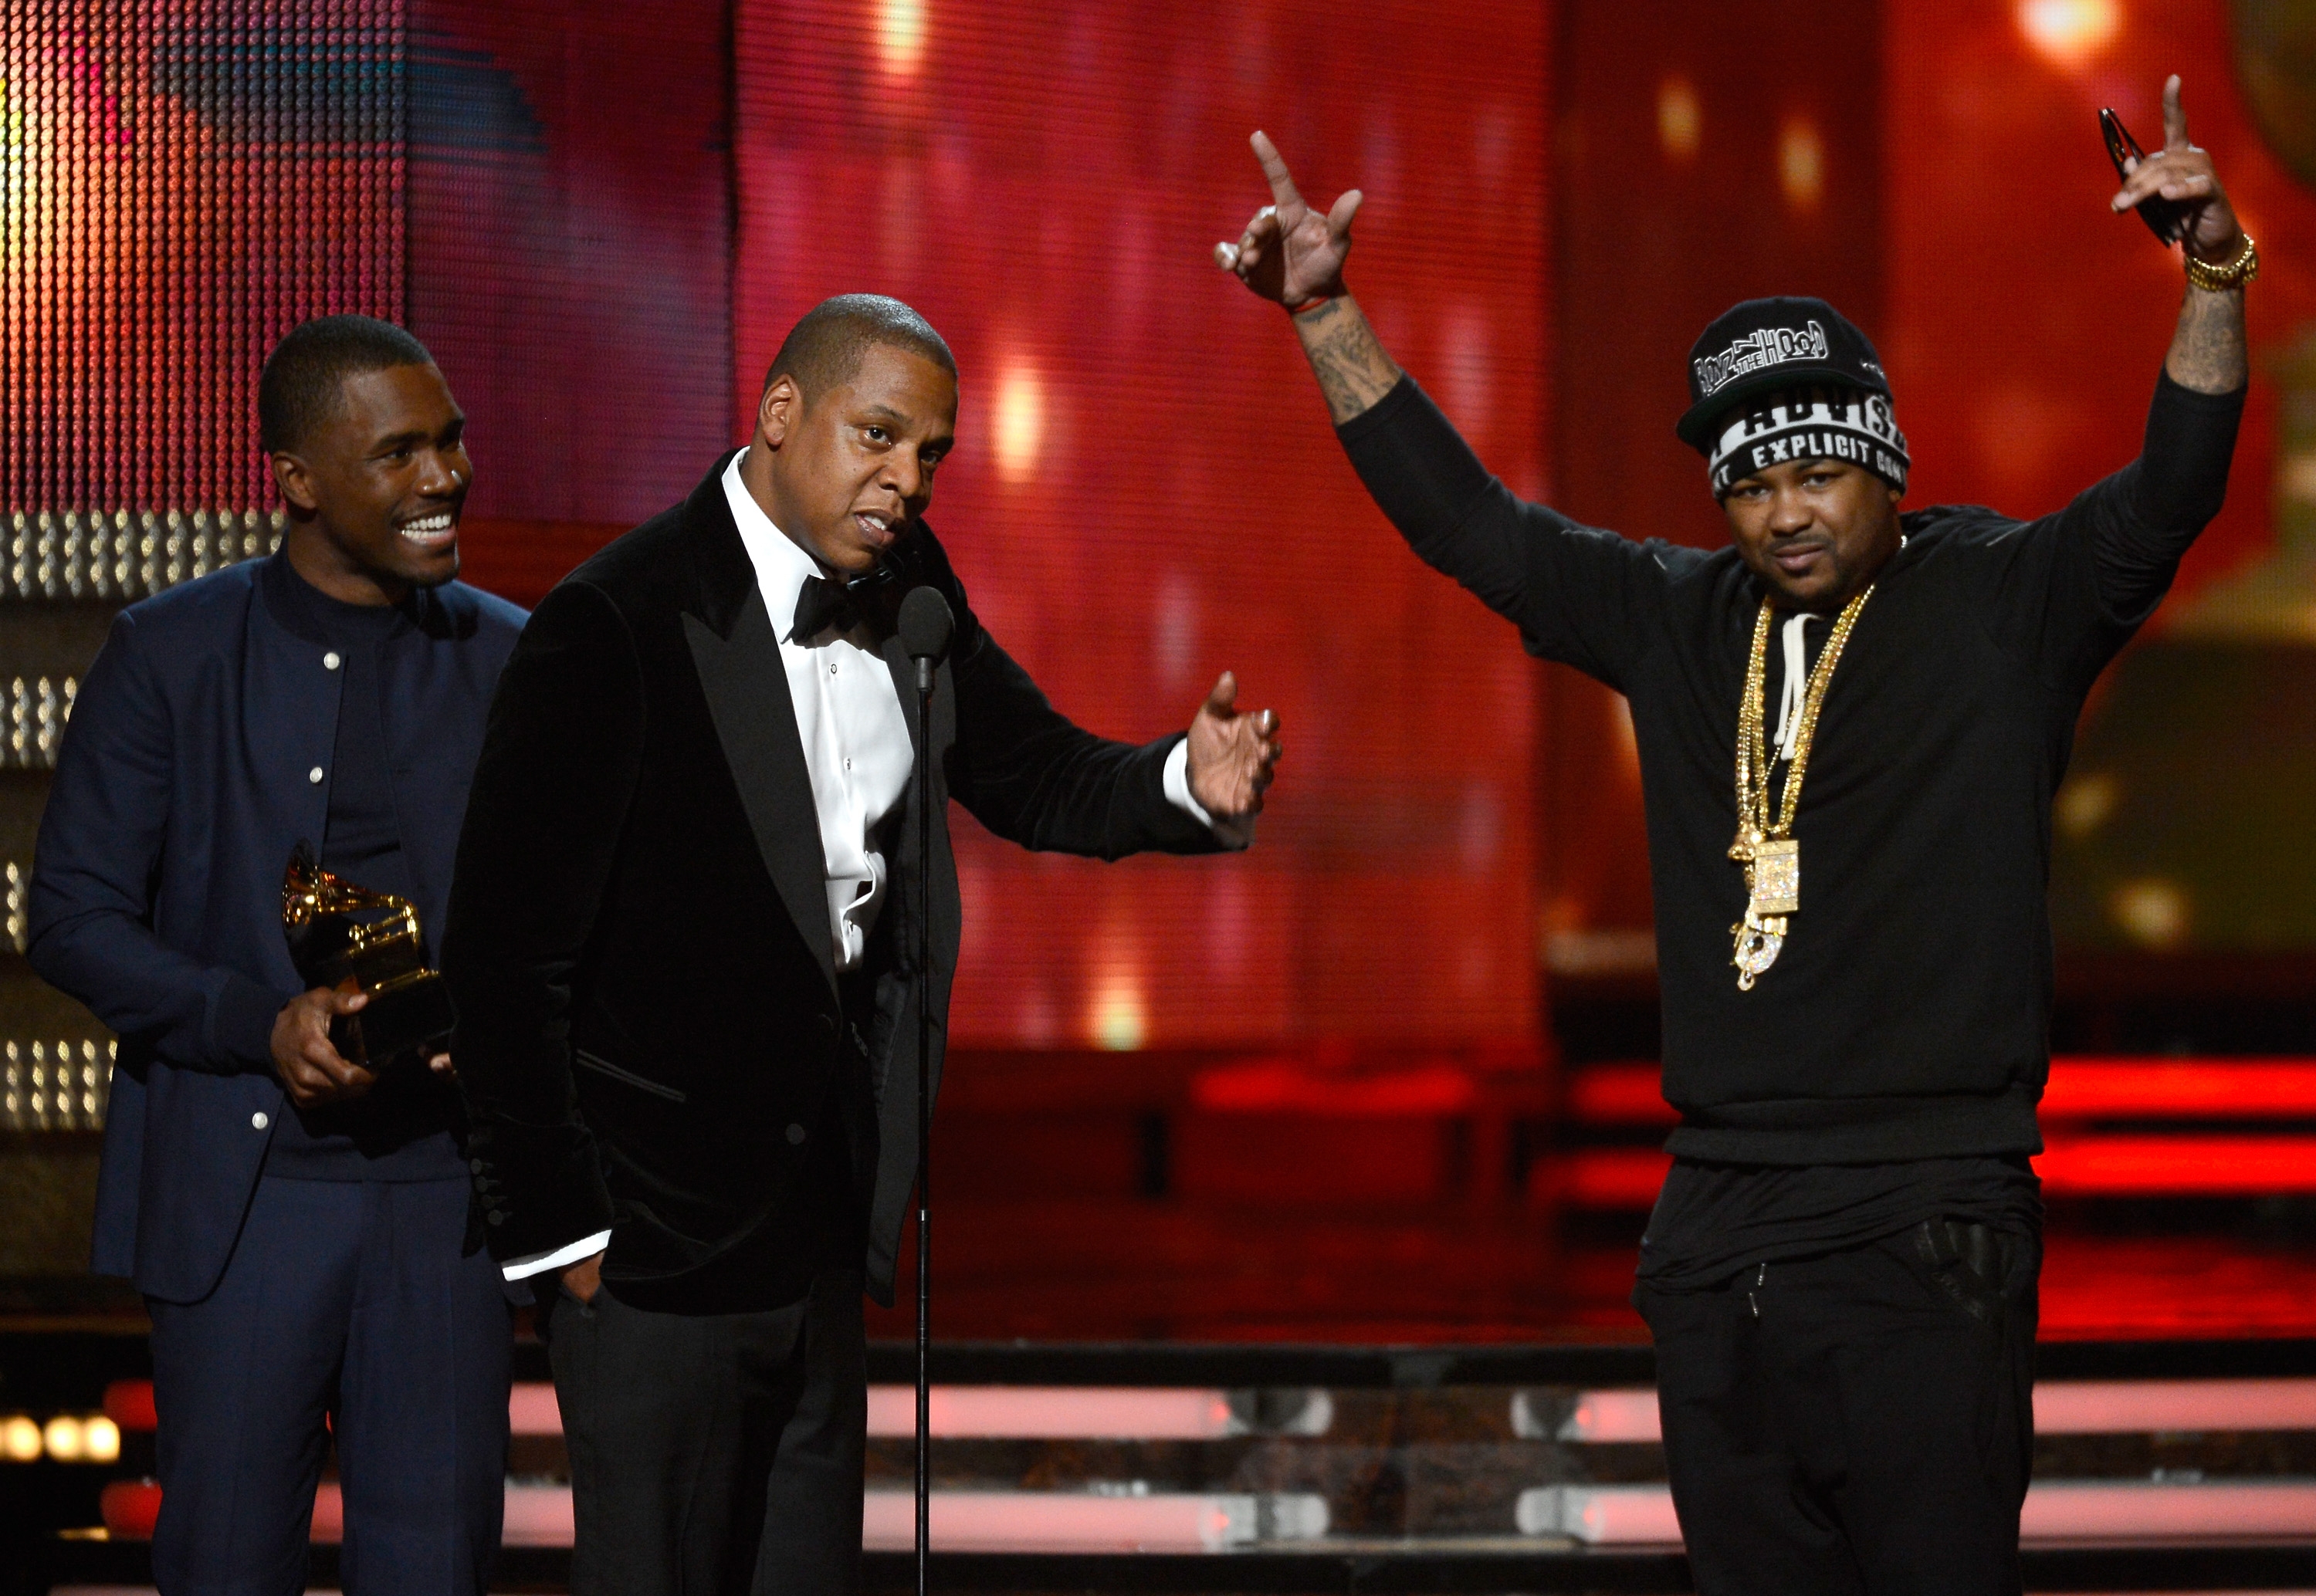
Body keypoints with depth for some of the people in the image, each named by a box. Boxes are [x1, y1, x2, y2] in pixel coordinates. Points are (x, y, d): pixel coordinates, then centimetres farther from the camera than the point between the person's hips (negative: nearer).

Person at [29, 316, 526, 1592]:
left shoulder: (511, 663, 7)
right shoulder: (168, 657, 1)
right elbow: (72, 916, -1)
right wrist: (261, 1025, -15)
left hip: (444, 1187, 2)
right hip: (237, 1188, -2)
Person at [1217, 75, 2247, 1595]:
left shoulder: (2004, 602, 1)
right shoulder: (1679, 619, 13)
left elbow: (2170, 496, -13)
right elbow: (1466, 521, 17)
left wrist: (2217, 278, -29)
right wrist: (1327, 314, 12)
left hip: (1920, 1235, -5)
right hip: (1718, 1237, 5)